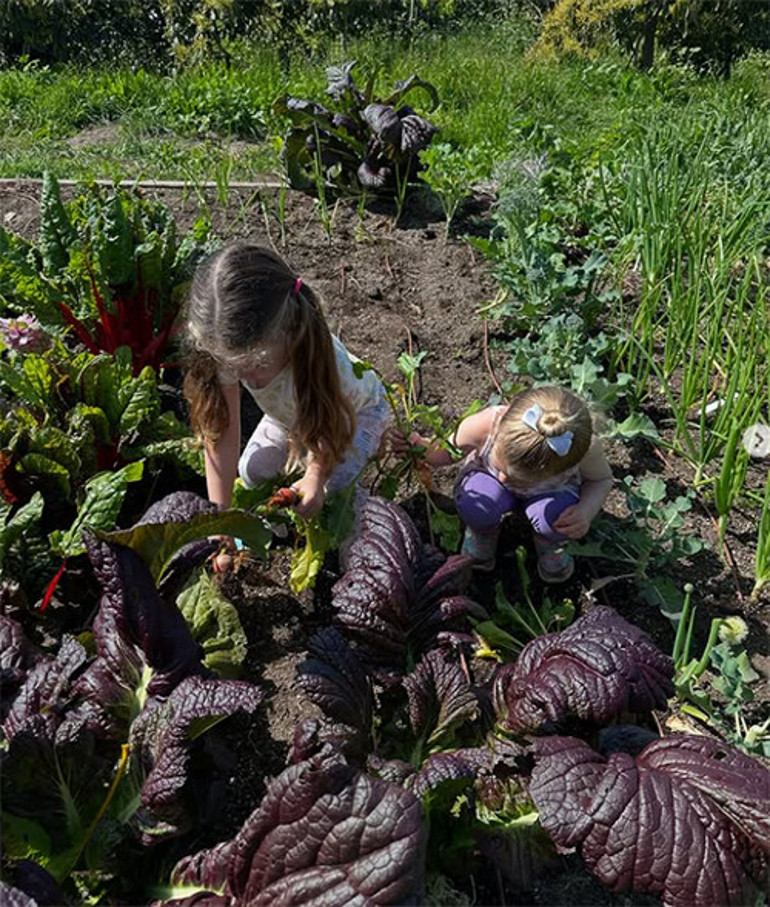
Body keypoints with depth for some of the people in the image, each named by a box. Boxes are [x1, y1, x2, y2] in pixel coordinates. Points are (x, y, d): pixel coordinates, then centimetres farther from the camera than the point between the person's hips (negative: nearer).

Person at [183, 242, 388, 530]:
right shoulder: (227, 349, -35)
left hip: (355, 409, -4)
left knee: (334, 486, -22)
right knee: (251, 472, -7)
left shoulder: (318, 360, -46)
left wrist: (316, 476, -41)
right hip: (291, 411, 4)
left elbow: (329, 428, -26)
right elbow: (222, 435, -30)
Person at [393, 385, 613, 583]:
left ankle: (548, 545, 6)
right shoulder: (484, 425, -39)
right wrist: (424, 448, -37)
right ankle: (482, 533, 4)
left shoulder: (586, 449, -38)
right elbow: (449, 449, -15)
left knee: (552, 518, -33)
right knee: (475, 506, -34)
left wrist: (585, 512, -31)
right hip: (487, 477, 0)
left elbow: (602, 479, -12)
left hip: (550, 490, 1)